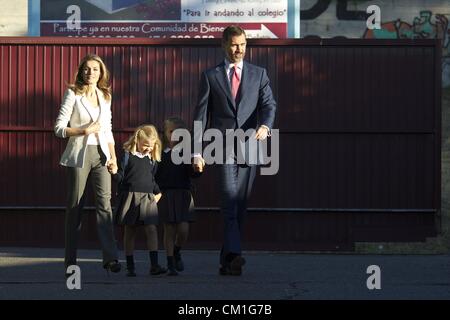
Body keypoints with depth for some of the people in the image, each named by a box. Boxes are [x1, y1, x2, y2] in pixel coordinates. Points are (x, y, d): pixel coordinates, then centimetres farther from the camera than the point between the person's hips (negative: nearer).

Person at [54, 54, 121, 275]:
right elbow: (59, 128, -4)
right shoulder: (73, 95, 0)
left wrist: (113, 156, 8)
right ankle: (70, 260, 8)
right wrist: (84, 131, -15)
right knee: (75, 206, 1)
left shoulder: (105, 96, 14)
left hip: (101, 154, 3)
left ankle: (110, 257, -17)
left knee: (105, 203, -10)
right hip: (80, 154, -3)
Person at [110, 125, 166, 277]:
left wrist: (158, 192, 13)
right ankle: (130, 267, 8)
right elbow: (121, 177, -2)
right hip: (130, 197, -3)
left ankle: (154, 265, -12)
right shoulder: (128, 155, 0)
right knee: (129, 231, 3)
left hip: (147, 199, 3)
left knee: (151, 229, -10)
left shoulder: (152, 159, 13)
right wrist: (114, 173, -22)